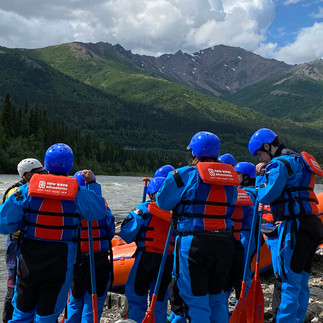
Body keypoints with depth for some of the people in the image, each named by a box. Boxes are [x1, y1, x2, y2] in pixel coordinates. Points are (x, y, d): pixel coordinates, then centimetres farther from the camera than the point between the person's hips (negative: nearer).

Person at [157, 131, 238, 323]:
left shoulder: (184, 175, -6)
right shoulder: (229, 178, 10)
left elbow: (163, 203, 2)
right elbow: (229, 211, 15)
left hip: (194, 244, -5)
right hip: (224, 244, 5)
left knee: (197, 301, 5)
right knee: (217, 296, 21)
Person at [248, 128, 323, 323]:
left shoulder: (279, 164, -10)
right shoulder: (297, 160, 21)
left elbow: (264, 197, -13)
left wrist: (260, 175, 3)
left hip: (295, 227, -10)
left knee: (290, 282, -5)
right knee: (301, 281, 15)